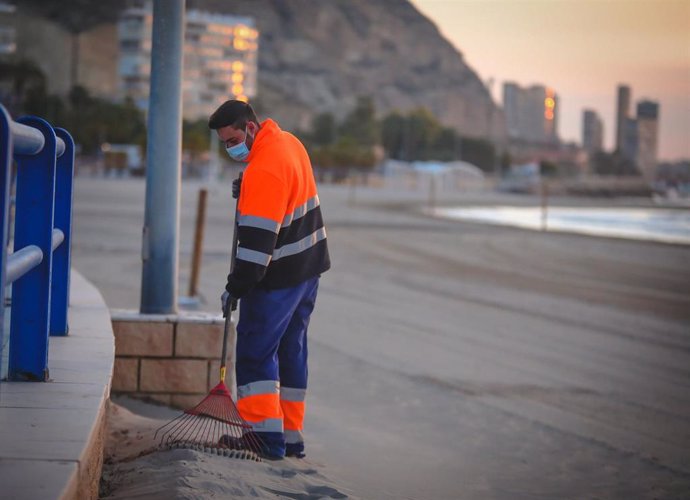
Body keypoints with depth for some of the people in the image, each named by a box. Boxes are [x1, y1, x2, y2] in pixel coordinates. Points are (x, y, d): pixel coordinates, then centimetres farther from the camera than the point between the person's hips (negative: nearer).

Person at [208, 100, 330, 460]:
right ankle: (291, 437, 20)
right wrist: (247, 194, 12)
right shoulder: (288, 143, 8)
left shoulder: (263, 170, -23)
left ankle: (266, 437, -10)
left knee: (256, 352, -5)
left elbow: (257, 240, -25)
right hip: (308, 268, 10)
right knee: (291, 349, 14)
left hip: (278, 277, -10)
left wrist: (235, 287, -20)